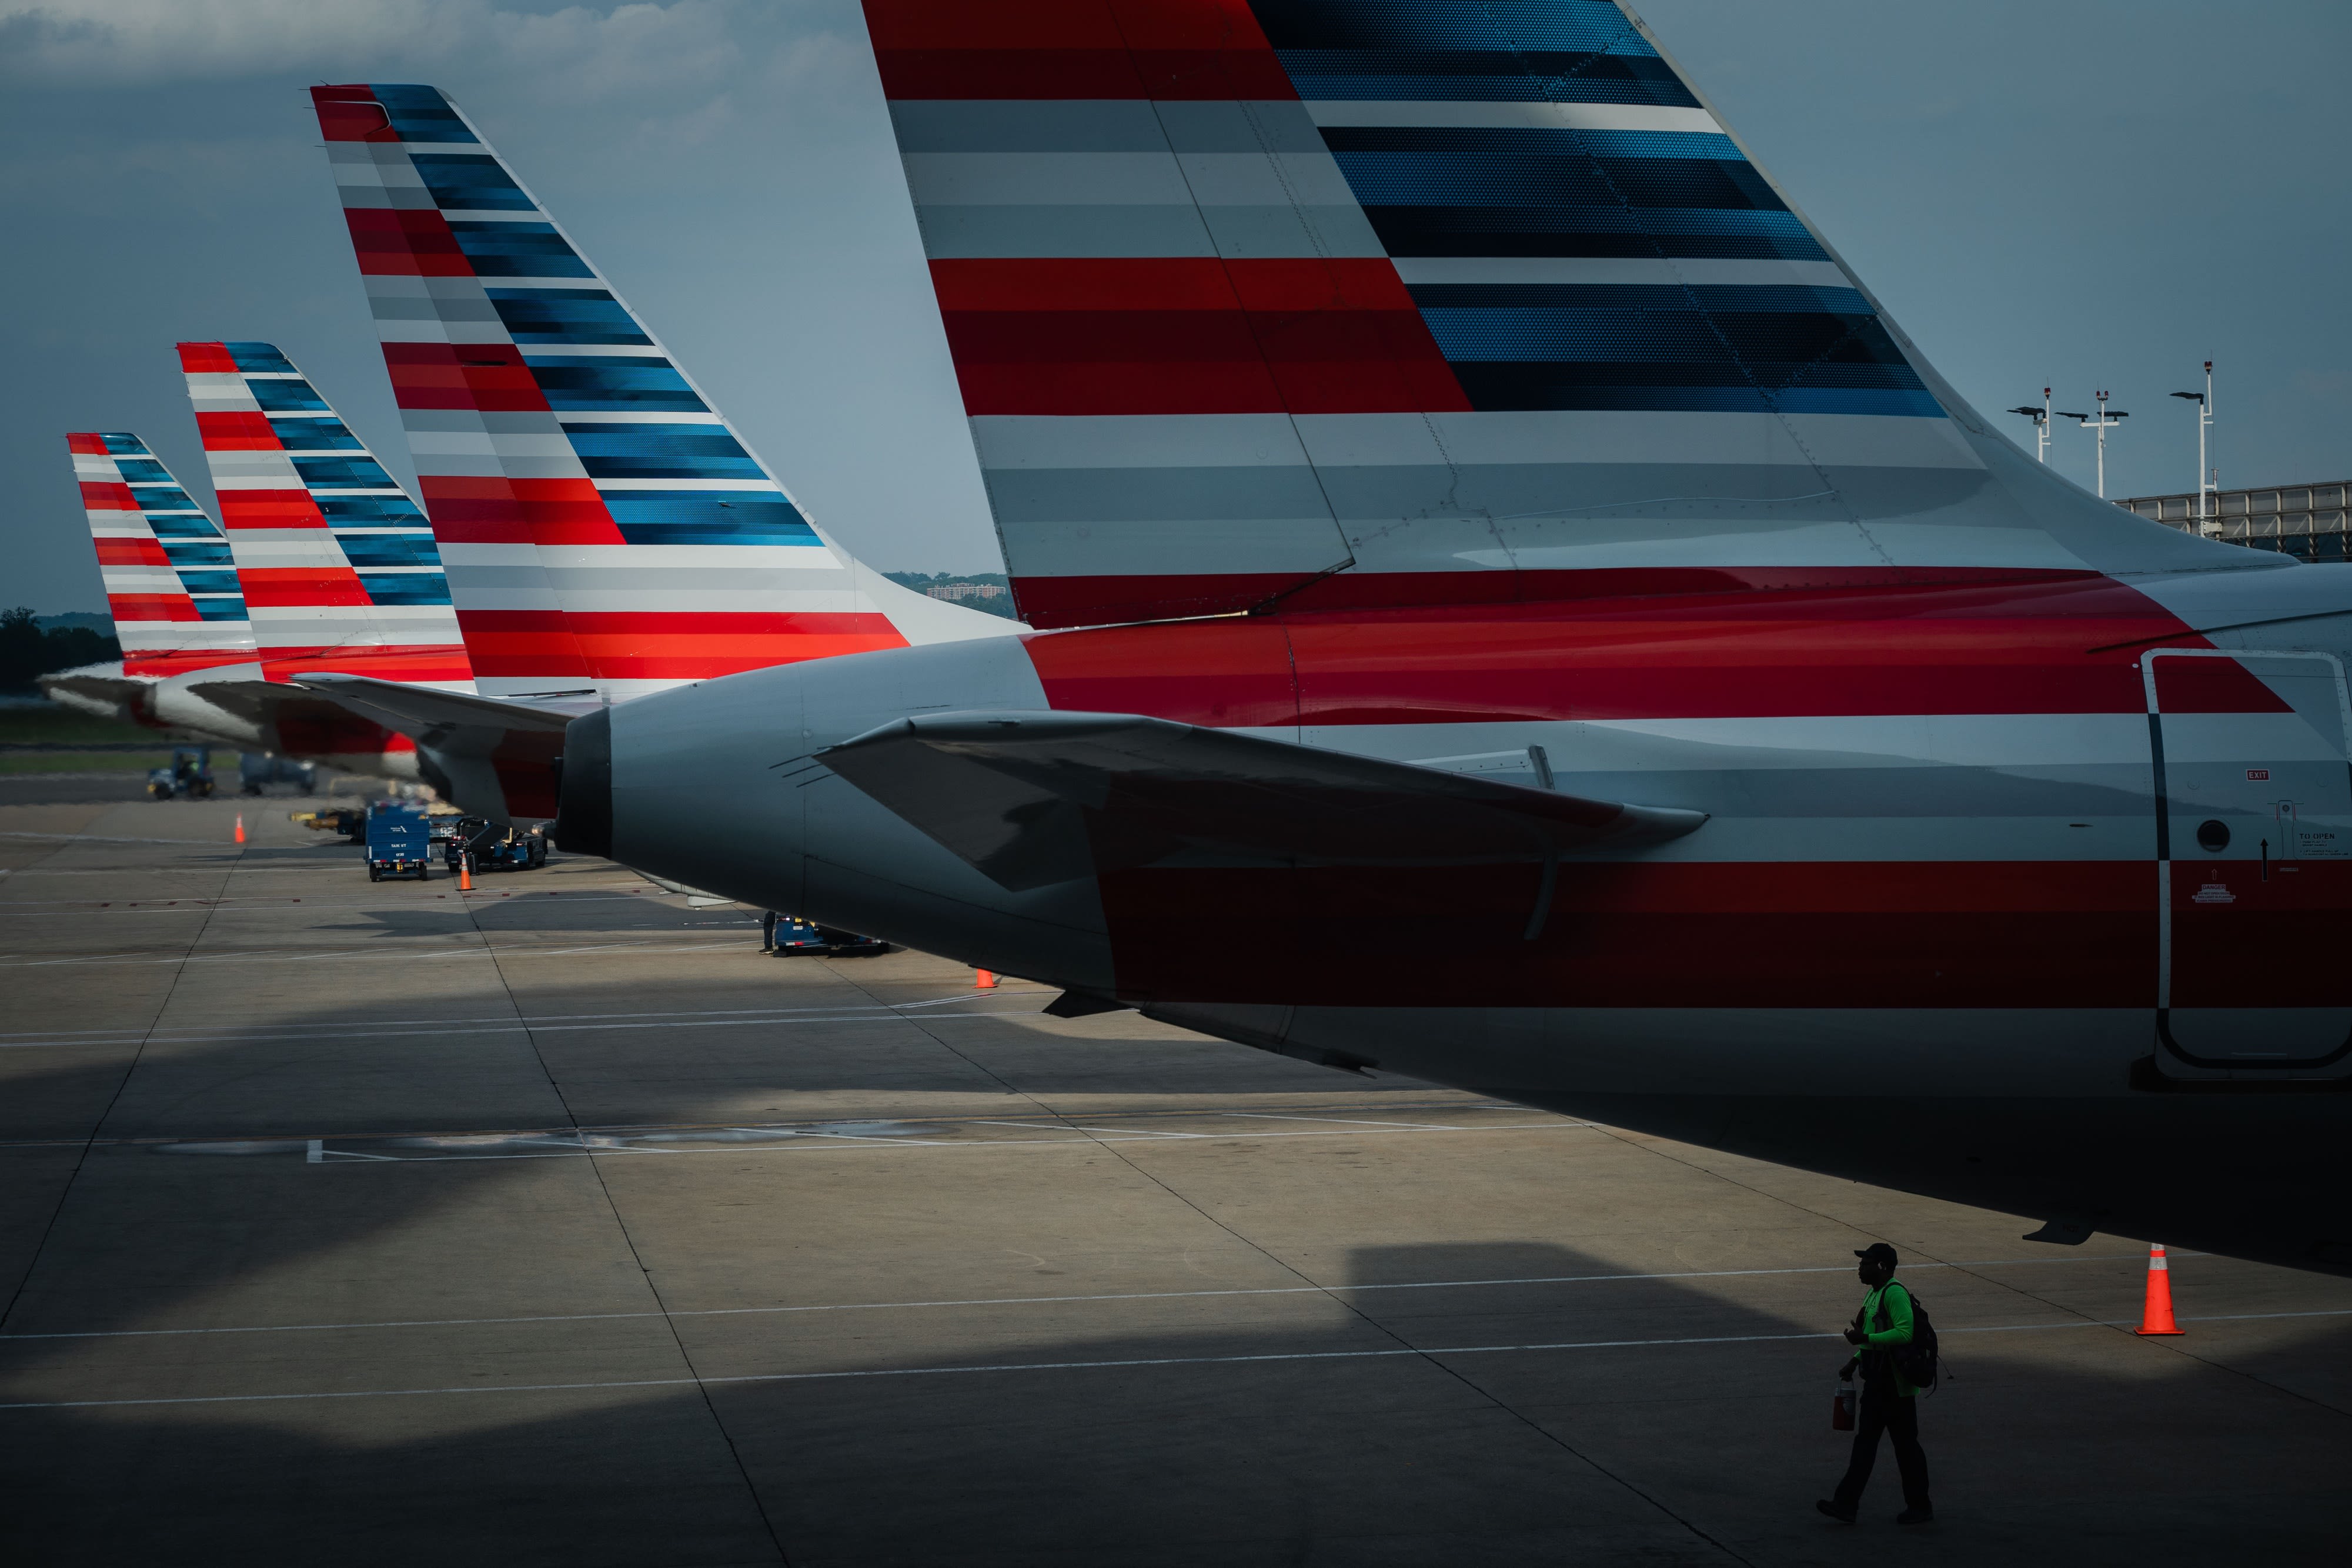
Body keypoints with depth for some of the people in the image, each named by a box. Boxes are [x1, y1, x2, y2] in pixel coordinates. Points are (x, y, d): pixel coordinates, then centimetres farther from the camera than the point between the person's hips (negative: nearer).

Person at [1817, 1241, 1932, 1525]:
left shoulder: (1894, 1293, -18)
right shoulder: (1874, 1293, 14)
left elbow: (1905, 1333, -29)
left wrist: (1865, 1339, -28)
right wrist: (1855, 1361, 15)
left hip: (1896, 1385, -10)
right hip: (1877, 1382, 10)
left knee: (1905, 1443, 0)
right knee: (1865, 1440, 8)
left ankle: (1920, 1507, 11)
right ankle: (1847, 1504, 9)